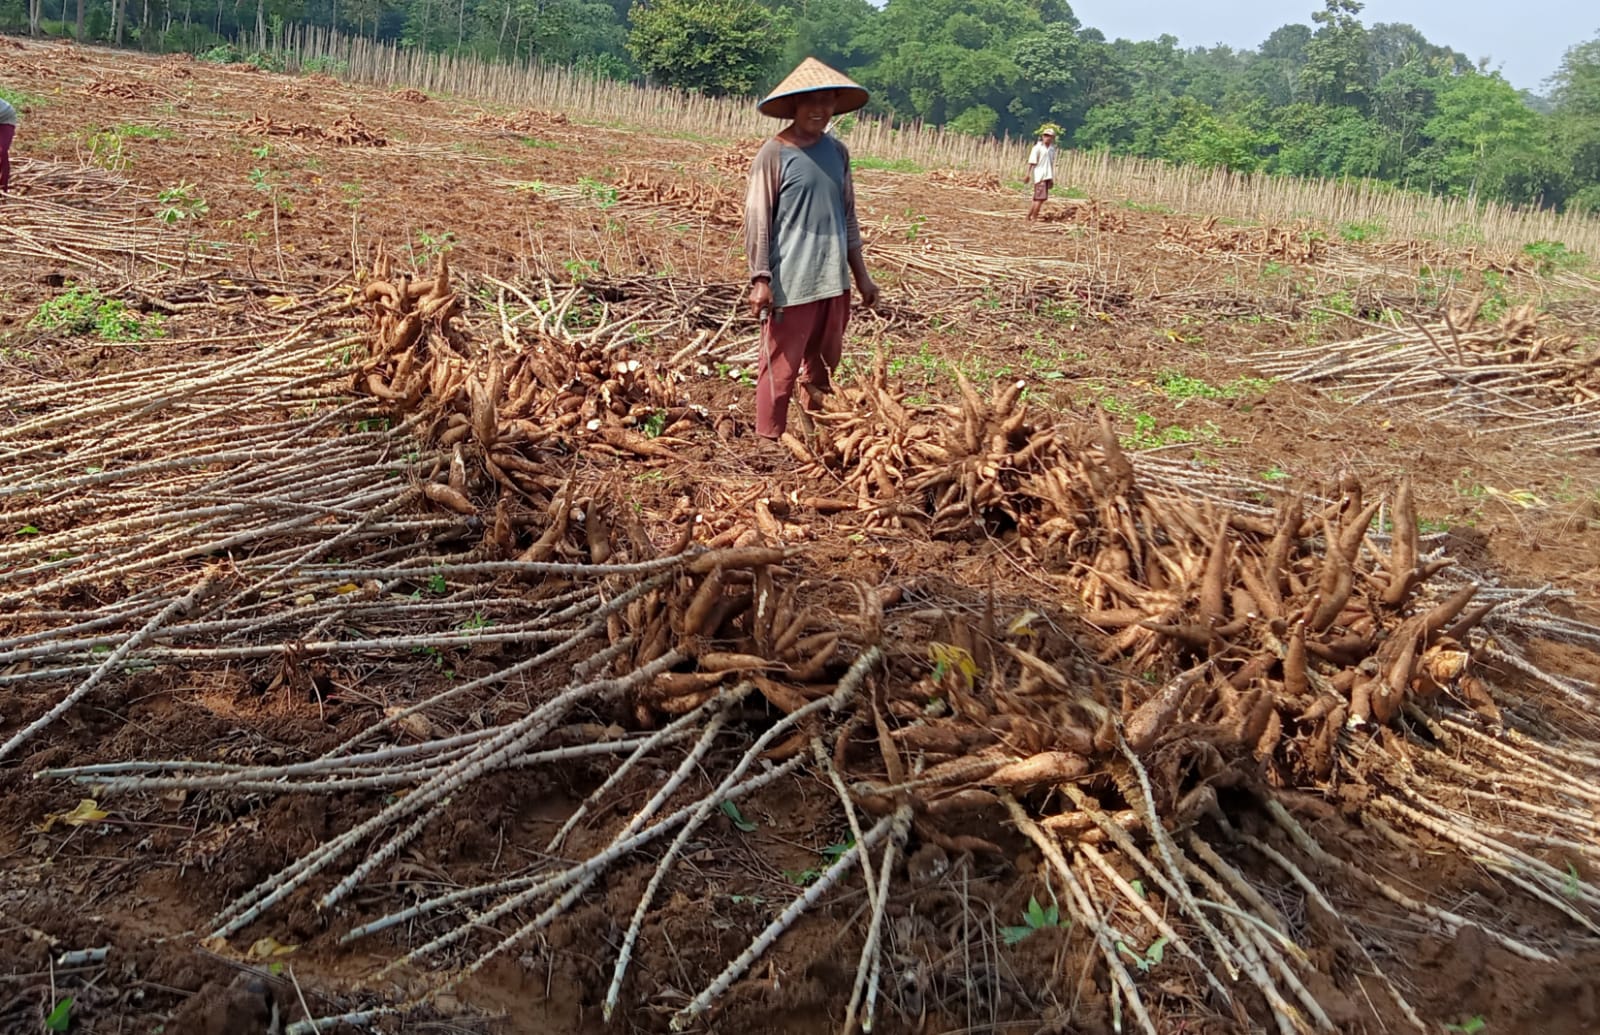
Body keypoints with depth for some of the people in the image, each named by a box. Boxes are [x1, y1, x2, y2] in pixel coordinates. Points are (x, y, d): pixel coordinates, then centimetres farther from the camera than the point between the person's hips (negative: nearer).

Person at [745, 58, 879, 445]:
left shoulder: (838, 152, 9)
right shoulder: (774, 154, -8)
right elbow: (757, 221, -9)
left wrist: (860, 274, 16)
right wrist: (760, 278, -14)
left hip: (834, 279, 6)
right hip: (790, 282, -6)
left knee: (824, 363, 16)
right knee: (781, 366, -1)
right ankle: (768, 440, 10)